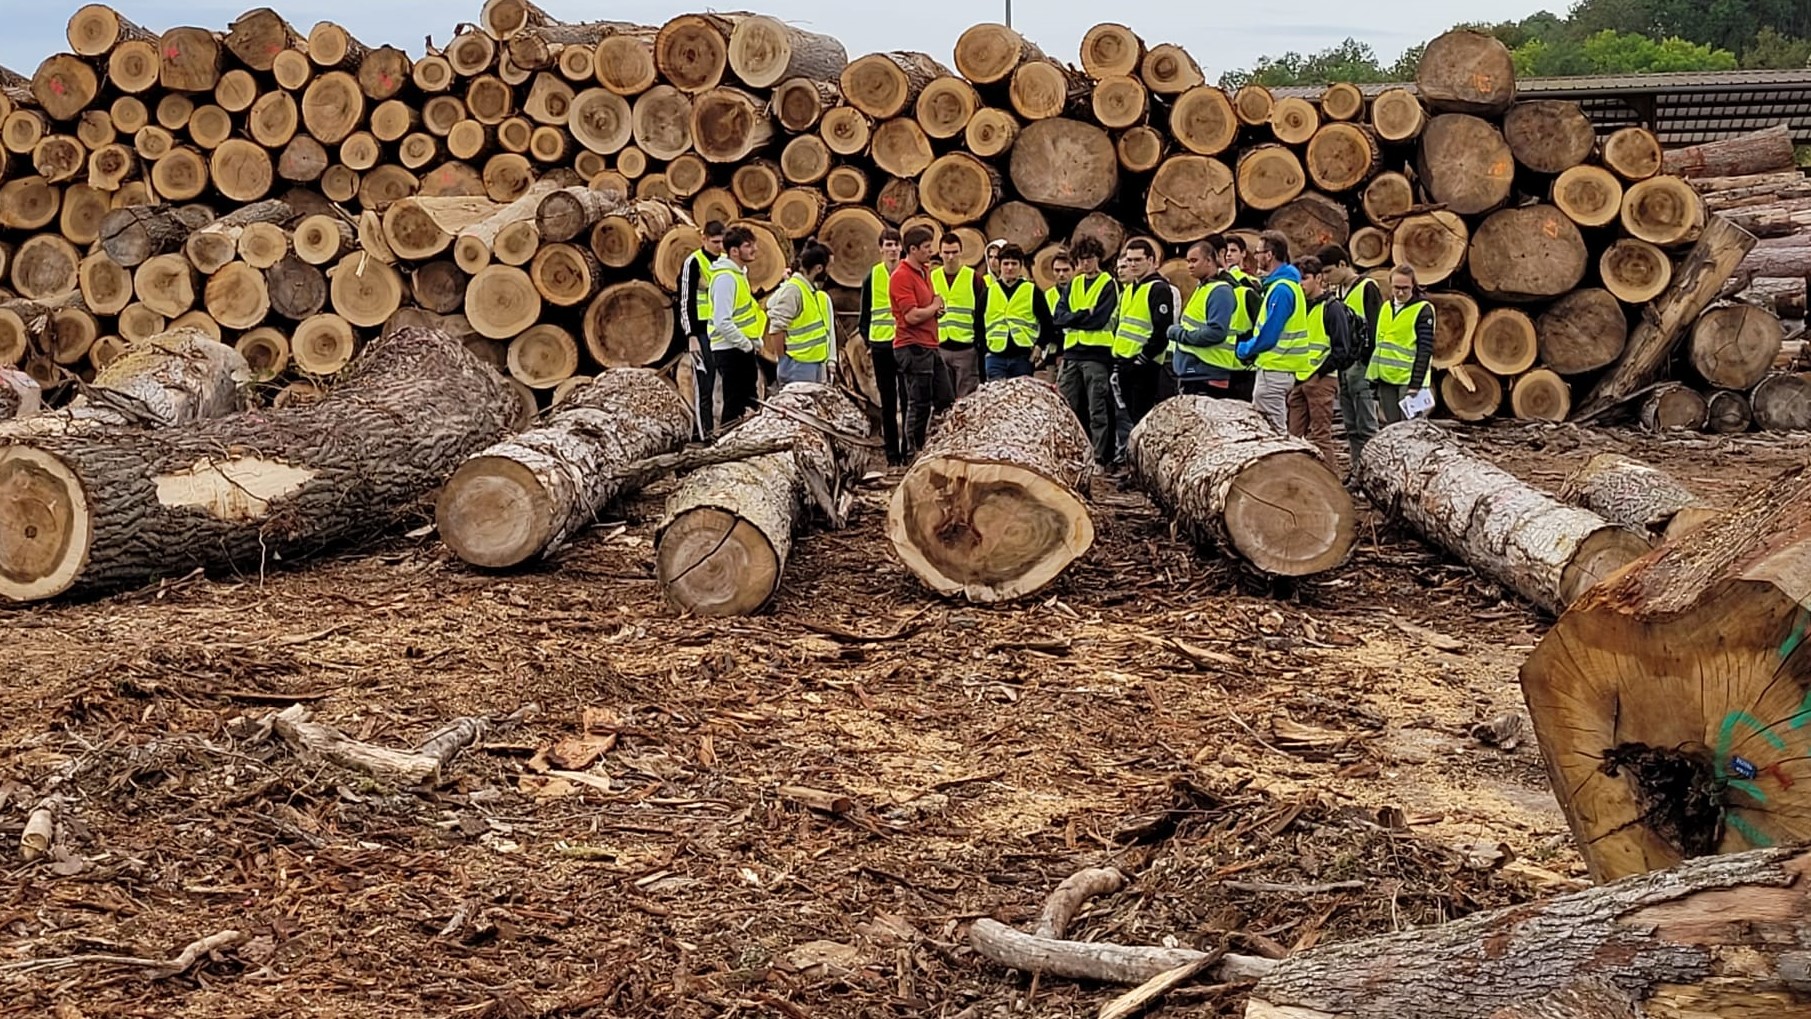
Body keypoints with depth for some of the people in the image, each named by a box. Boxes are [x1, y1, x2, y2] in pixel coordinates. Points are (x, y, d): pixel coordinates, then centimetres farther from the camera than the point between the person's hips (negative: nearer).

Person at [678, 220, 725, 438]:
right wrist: (691, 336, -14)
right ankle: (705, 434, -4)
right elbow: (686, 302, -8)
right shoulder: (694, 262, -6)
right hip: (703, 332, -6)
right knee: (704, 386, -6)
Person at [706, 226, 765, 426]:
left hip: (741, 350, 10)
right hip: (731, 351, -10)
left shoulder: (739, 273, 14)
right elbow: (722, 322, -24)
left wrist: (754, 341, 14)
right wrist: (747, 344, -17)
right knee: (734, 407, -6)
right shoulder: (725, 278, -18)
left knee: (747, 403, 15)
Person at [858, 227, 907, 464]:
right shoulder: (872, 276, 5)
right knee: (888, 402, 6)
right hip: (881, 346, 1)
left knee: (907, 399, -3)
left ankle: (908, 450, 4)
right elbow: (865, 314, 12)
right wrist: (867, 342, 4)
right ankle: (892, 452, 12)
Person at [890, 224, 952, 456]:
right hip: (913, 348, -9)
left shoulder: (925, 272, 15)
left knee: (945, 400, 10)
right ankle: (914, 454, 5)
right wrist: (934, 307, -5)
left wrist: (936, 309, 3)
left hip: (931, 346, 9)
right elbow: (912, 316, -23)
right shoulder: (901, 277, -14)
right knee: (920, 405, -3)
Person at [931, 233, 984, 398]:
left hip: (966, 348, -3)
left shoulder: (973, 278, 1)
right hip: (939, 348, 3)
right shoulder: (932, 278, 9)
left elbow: (981, 315, 1)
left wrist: (981, 347, -4)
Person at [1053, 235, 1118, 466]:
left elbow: (1099, 319, -13)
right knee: (1067, 407, 6)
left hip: (1097, 353, -6)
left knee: (1097, 410, -3)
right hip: (1072, 352, 6)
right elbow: (1059, 316, 4)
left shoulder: (1107, 284, -1)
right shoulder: (1074, 284, 16)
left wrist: (1073, 318, -4)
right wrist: (1085, 315, -9)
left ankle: (1100, 457, 0)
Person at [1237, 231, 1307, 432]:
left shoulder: (1281, 289, -17)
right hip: (1279, 368, 10)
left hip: (1273, 370, -10)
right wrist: (1251, 349, 11)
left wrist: (1244, 350, -6)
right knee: (1278, 430, 15)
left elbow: (1268, 335, -20)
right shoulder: (1282, 284, 14)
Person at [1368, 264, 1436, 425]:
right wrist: (1373, 381, 15)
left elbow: (1425, 350, -10)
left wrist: (1415, 384, -16)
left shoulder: (1423, 310, -5)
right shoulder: (1386, 307, 14)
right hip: (1385, 378, 6)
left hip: (1409, 379, -6)